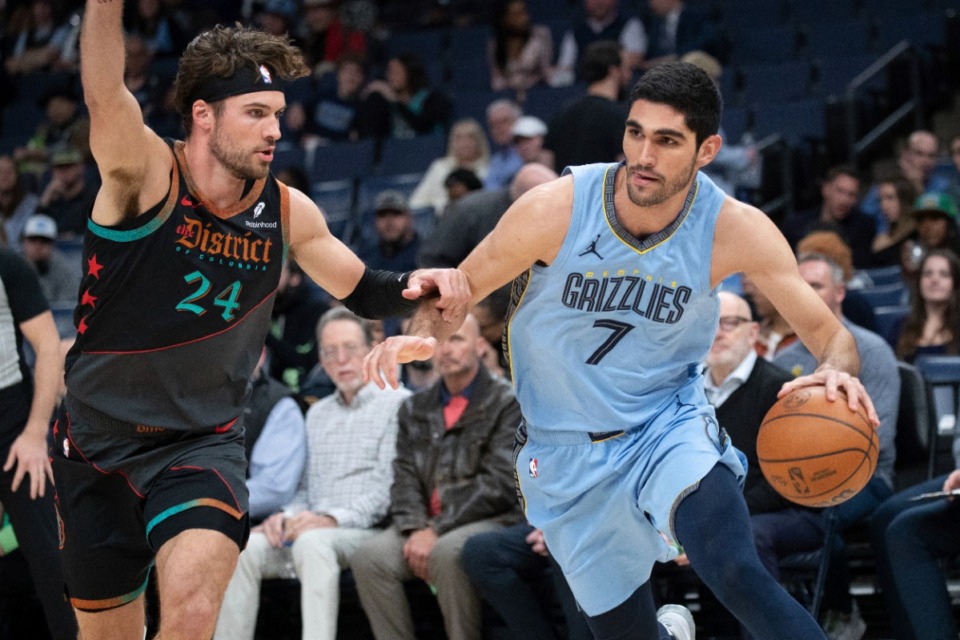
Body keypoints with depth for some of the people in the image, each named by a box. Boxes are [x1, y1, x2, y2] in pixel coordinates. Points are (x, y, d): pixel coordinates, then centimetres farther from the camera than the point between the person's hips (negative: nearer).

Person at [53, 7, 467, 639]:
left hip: (203, 442, 1)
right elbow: (103, 94, -37)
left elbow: (363, 292, 13)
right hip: (97, 442, -1)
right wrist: (106, 8, -54)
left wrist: (419, 284, -9)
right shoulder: (145, 174, -16)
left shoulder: (287, 212, -3)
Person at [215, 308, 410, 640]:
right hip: (314, 528, 6)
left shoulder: (396, 403, 2)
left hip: (369, 530, -6)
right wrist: (288, 515, 1)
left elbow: (389, 488, -8)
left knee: (312, 542, -37)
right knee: (245, 547, -20)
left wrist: (333, 519, -19)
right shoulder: (317, 413, 26)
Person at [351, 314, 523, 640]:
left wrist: (437, 531, -15)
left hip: (492, 521, -5)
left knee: (447, 553, -37)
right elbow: (405, 477, 11)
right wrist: (414, 528, -11)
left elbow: (498, 483, -9)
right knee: (369, 556, -23)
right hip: (427, 525, 5)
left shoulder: (506, 402, 1)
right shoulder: (416, 408, 19)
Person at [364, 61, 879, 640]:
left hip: (672, 424, -1)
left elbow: (829, 333, -11)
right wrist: (421, 336, -28)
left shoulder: (735, 229, -16)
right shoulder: (555, 210, -19)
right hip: (568, 457, 1)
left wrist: (837, 371, -35)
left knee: (737, 576, -30)